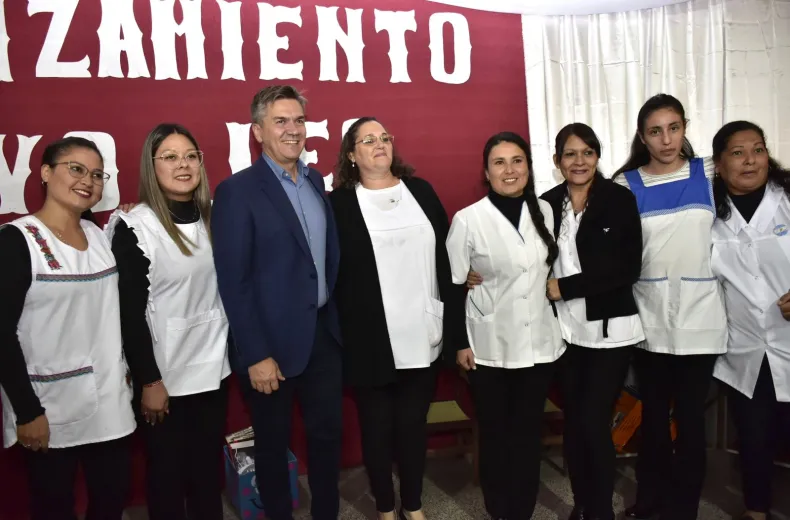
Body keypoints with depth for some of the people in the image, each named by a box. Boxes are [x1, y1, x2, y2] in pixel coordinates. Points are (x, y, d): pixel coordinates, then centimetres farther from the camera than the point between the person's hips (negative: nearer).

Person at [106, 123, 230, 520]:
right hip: (165, 372, -4)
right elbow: (130, 312, -12)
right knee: (168, 469, 13)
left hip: (212, 366, 5)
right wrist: (148, 381, -12)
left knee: (210, 464, 18)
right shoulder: (134, 227, -13)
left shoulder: (212, 215, 3)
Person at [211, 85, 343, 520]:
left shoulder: (315, 181, 7)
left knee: (328, 433, 17)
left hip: (325, 332, 6)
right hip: (273, 341, -5)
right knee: (274, 442, 14)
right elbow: (233, 283, -15)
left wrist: (337, 319, 9)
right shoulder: (237, 191, -12)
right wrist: (256, 355, -16)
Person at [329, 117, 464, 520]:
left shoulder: (421, 191, 7)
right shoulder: (339, 203, -3)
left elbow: (446, 255, 9)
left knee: (413, 422, 15)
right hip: (369, 340, -2)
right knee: (377, 426, 12)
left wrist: (453, 316, 5)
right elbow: (330, 273, -3)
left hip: (422, 335, 3)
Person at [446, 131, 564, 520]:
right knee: (495, 434, 10)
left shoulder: (544, 211, 3)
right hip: (490, 347, -3)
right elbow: (451, 286, -5)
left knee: (528, 433, 12)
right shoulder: (468, 219, -9)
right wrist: (459, 342, -6)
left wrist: (559, 323, 13)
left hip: (540, 343, 3)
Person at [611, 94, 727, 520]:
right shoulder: (626, 185, 1)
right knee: (653, 414, 12)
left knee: (690, 416, 7)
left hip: (699, 313, 0)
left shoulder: (711, 174, 2)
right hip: (649, 316, 0)